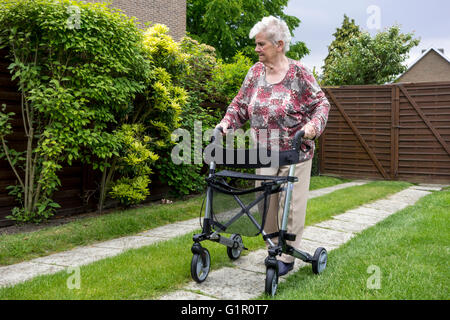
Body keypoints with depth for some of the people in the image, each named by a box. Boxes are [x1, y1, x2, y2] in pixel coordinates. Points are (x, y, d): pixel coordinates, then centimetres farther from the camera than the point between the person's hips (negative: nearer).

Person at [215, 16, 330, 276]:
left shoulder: (298, 73, -7)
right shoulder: (256, 72, 6)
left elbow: (321, 104, -5)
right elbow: (241, 104, 11)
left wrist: (313, 125, -24)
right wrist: (226, 123, -5)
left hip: (294, 153, -4)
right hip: (264, 153, 5)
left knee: (291, 205, 1)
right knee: (266, 202, 10)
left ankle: (287, 257, 14)